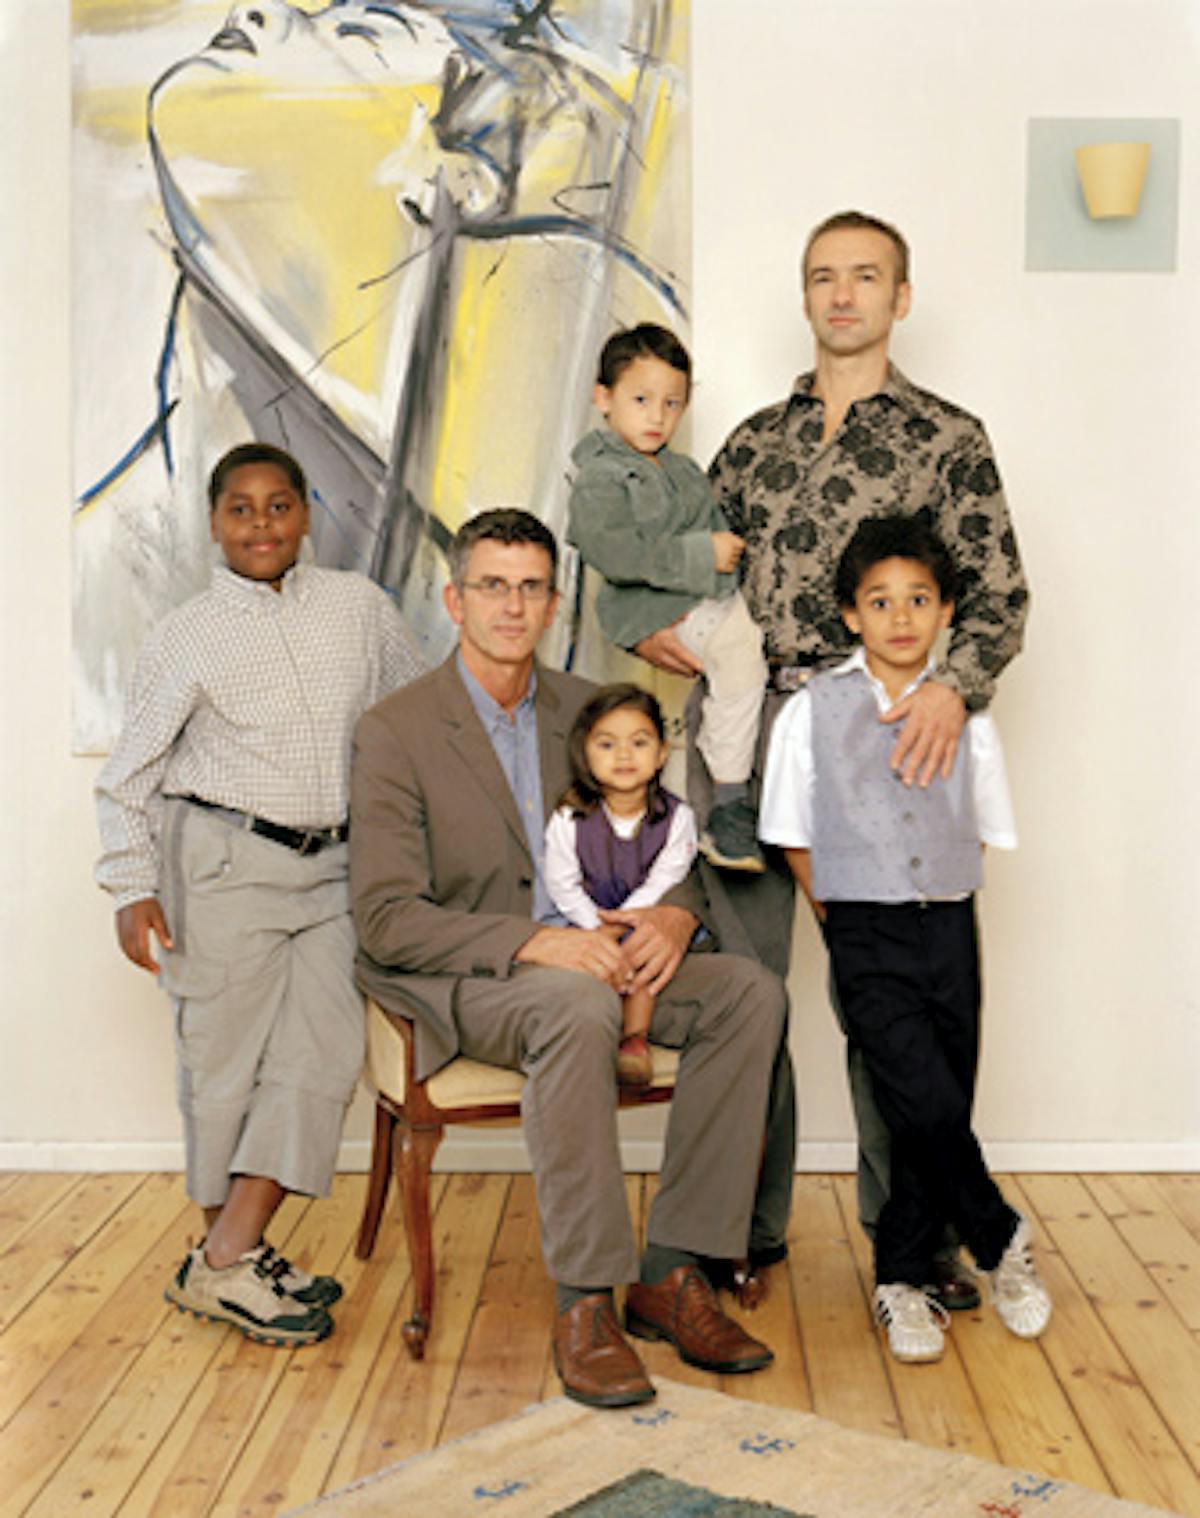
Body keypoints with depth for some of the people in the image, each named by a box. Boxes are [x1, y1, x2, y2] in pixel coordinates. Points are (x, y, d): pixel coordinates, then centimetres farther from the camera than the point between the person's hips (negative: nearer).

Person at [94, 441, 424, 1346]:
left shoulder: (358, 607, 6)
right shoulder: (189, 636, -2)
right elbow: (128, 775, 1)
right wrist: (134, 889, -6)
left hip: (330, 867, 4)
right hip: (224, 861, -3)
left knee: (327, 1047, -8)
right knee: (227, 1058, 1)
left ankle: (228, 1259, -5)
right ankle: (228, 1264, 15)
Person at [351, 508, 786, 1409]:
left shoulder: (588, 711, 10)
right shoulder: (396, 732, -6)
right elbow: (385, 919, -14)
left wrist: (674, 915, -12)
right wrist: (536, 943, -27)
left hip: (589, 955, 6)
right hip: (457, 981, -5)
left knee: (751, 993, -18)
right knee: (578, 1009, -37)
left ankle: (673, 1275, -15)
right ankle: (583, 1304, -27)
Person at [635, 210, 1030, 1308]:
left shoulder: (948, 438, 4)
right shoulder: (756, 439, 15)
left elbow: (999, 595, -2)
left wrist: (953, 686, -20)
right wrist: (651, 626, 0)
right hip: (740, 727, 4)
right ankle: (749, 1220, 20)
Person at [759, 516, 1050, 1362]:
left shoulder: (966, 716, 4)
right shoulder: (814, 711, -2)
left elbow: (985, 831, 13)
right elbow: (795, 836, 2)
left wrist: (939, 901, 4)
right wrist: (840, 918, 1)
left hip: (949, 928, 3)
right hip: (865, 937, -3)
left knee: (939, 1112, 5)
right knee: (929, 1104, -14)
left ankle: (902, 1281, 22)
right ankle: (1000, 1242, 11)